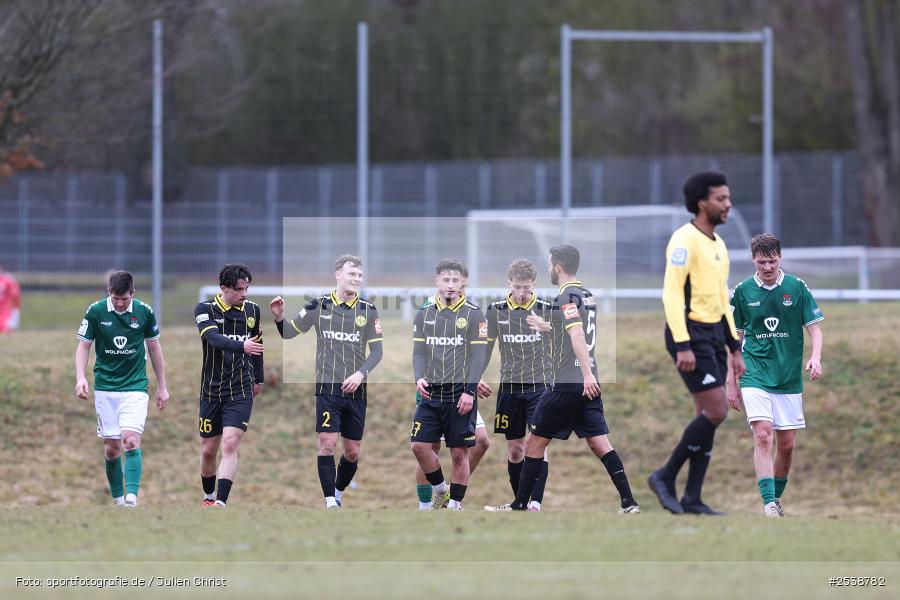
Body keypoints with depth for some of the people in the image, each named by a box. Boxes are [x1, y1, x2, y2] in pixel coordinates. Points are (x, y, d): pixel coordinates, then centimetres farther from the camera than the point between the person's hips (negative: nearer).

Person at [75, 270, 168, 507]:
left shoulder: (144, 312, -4)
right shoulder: (96, 311, -5)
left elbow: (154, 347, 8)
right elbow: (83, 346, 2)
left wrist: (162, 387, 10)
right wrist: (80, 378, -14)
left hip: (135, 387, -1)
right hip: (105, 388, 1)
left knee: (131, 441, -18)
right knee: (111, 448, 3)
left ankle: (132, 496, -25)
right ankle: (118, 498, 18)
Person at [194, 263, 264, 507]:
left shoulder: (252, 310, 4)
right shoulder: (205, 309, -8)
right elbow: (214, 338, -27)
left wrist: (258, 378, 29)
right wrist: (241, 346, -43)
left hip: (241, 392, 1)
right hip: (211, 391, -1)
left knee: (230, 445, -16)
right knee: (208, 450, 8)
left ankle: (221, 502, -21)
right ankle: (209, 497, 32)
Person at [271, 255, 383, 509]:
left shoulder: (368, 310, 4)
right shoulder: (319, 306, 1)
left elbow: (377, 350, 5)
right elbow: (289, 333, 8)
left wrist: (361, 373, -11)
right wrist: (279, 317, -13)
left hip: (356, 390, 2)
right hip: (327, 386, -2)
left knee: (353, 452, 7)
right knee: (327, 443, -14)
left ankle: (338, 494, 29)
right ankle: (331, 502, -9)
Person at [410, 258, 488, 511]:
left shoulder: (474, 315, -1)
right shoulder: (424, 314, 9)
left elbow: (477, 355, -5)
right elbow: (418, 351, 10)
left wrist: (469, 391, -14)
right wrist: (419, 378, -10)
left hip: (460, 395, -3)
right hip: (431, 394, 3)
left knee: (459, 453, -1)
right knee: (419, 445, -4)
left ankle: (455, 504, 9)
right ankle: (439, 488, 19)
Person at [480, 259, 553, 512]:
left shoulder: (548, 309, -3)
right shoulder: (496, 311, 2)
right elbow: (486, 346, 10)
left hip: (540, 386, -3)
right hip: (510, 387, 3)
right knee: (514, 449, 6)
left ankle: (536, 502, -20)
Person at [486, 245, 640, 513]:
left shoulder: (567, 297, -11)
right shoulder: (587, 295, 16)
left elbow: (577, 335, -25)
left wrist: (587, 374, -33)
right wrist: (546, 326, 46)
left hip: (567, 385, -8)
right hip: (588, 384, 8)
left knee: (535, 442, 4)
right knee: (600, 443, 3)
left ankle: (520, 504, 9)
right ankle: (629, 503, -7)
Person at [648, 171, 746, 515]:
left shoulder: (718, 245, 17)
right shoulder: (685, 240, -12)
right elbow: (671, 293, -17)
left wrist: (734, 348, 18)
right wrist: (683, 345, -23)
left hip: (714, 333, 9)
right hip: (691, 333, -9)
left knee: (709, 415, 5)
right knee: (716, 411, -15)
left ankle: (692, 499, 8)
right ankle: (666, 477, -4)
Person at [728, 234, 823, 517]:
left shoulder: (797, 287, 0)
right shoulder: (743, 291, 2)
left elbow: (814, 328, 3)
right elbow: (735, 339, 9)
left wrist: (815, 357, -17)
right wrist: (732, 384, 9)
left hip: (790, 378, 1)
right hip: (755, 375, -1)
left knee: (787, 444, 5)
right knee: (762, 436, -18)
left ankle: (777, 498, 25)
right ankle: (769, 505, -22)